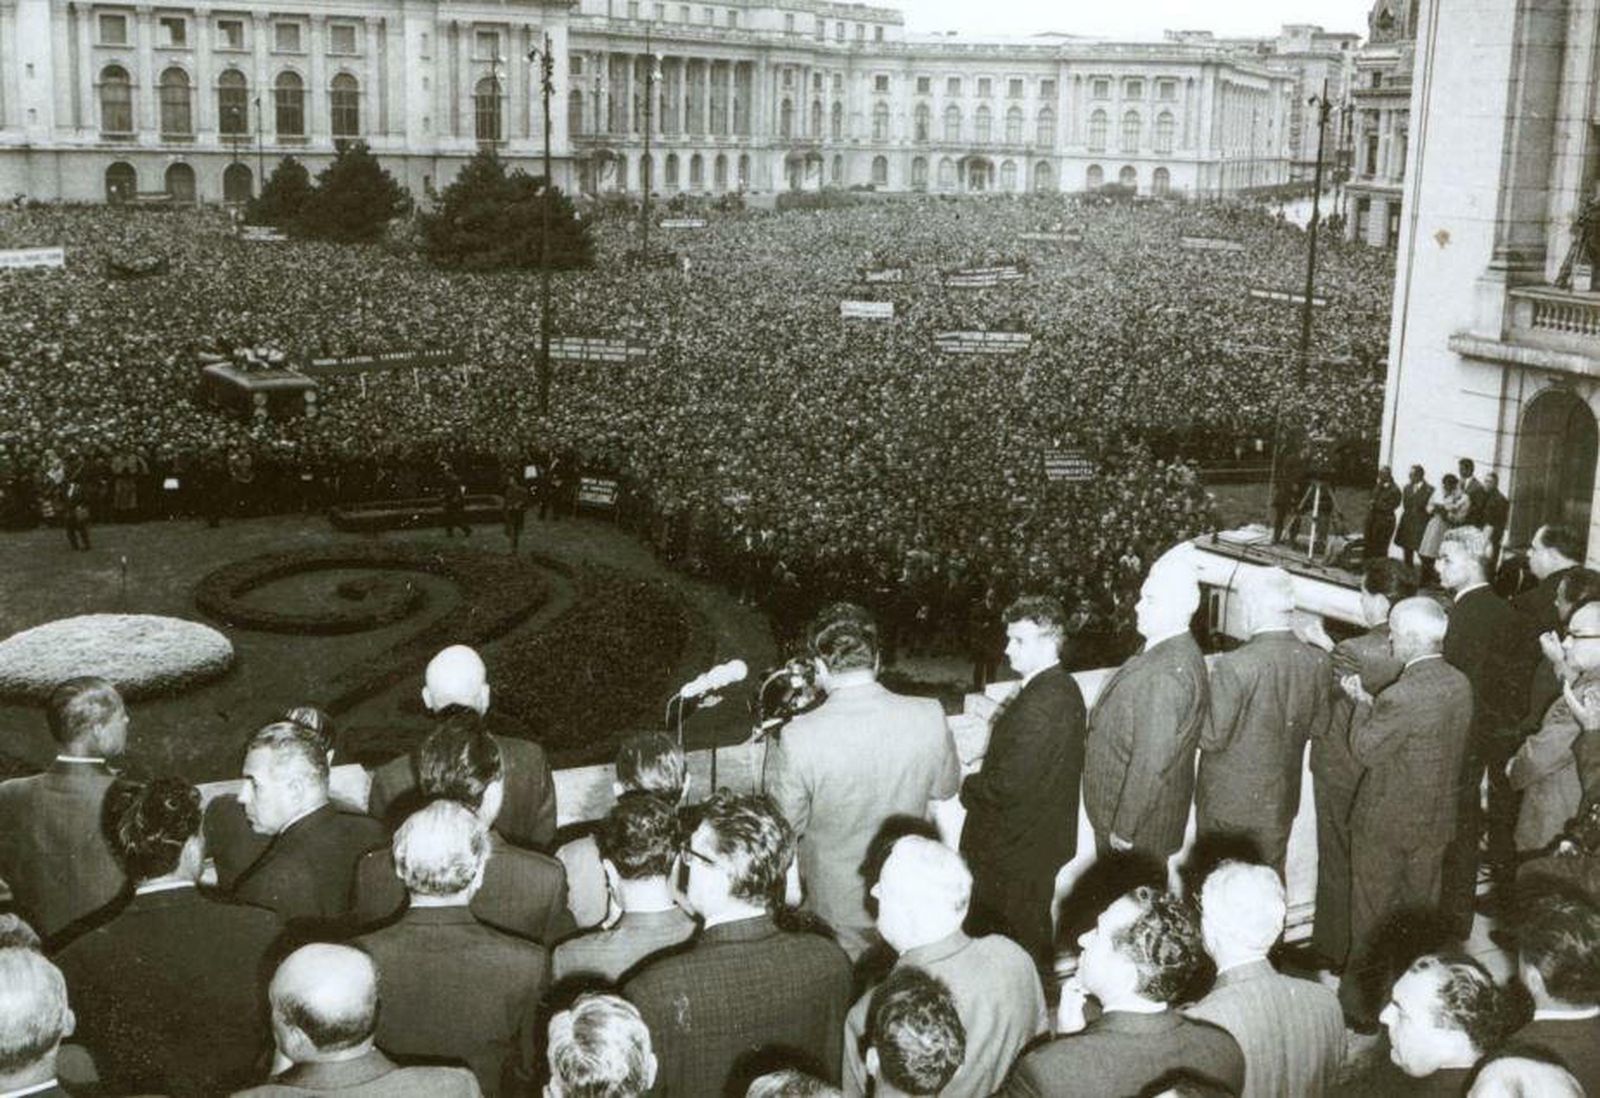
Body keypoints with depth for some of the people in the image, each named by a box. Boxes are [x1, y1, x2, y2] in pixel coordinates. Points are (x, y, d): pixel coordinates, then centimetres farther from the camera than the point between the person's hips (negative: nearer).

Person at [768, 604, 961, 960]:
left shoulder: (800, 736, -26)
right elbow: (946, 788, 1)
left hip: (836, 908, -2)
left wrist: (774, 756, 1)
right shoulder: (930, 717, -17)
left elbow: (785, 824, -12)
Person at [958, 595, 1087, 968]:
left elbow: (1007, 786, -27)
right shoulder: (1065, 689, 5)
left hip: (1016, 852, -10)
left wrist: (968, 787, -10)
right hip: (1044, 837, 10)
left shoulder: (1040, 704, -28)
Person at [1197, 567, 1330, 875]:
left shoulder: (1233, 665, -27)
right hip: (1280, 800, 4)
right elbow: (1317, 726, 3)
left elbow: (1212, 738, -19)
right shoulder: (1317, 661, -10)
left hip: (1228, 801, -4)